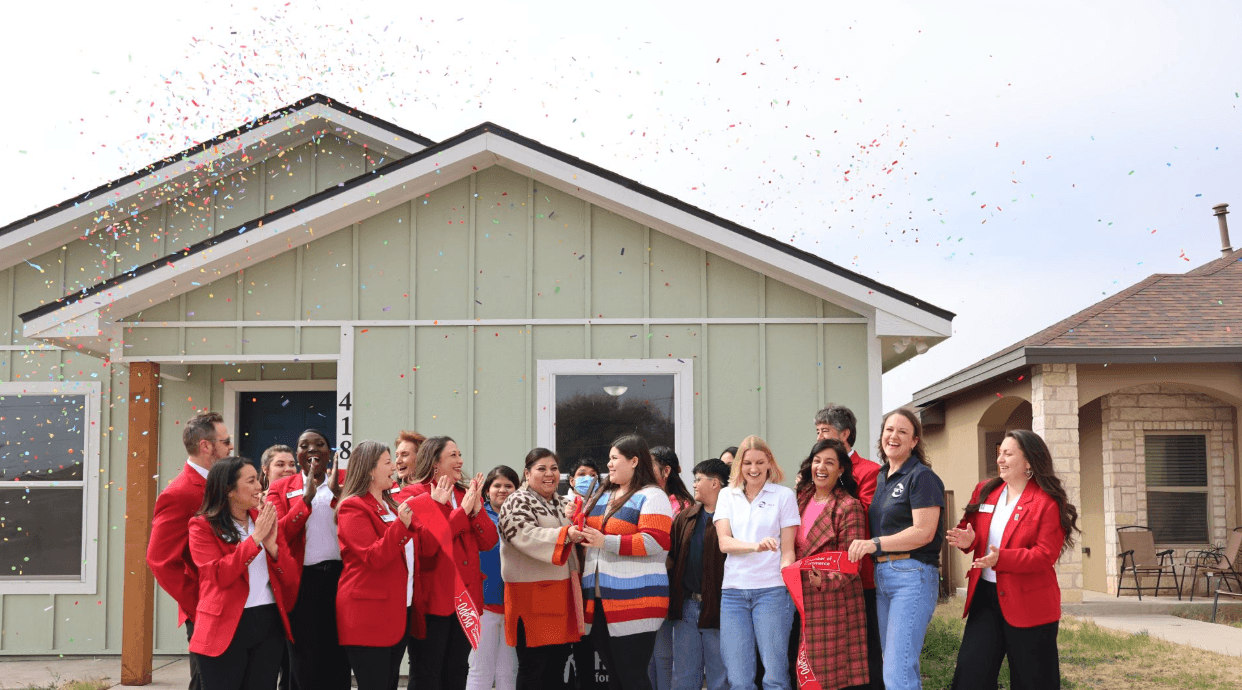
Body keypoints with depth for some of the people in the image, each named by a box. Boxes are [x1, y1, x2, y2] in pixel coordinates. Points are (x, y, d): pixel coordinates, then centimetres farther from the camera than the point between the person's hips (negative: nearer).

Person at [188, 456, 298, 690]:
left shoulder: (267, 520, 10)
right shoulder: (203, 526, -3)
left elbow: (291, 577, 7)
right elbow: (220, 575, -16)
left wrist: (271, 544, -10)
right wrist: (255, 537, -15)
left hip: (269, 624, 4)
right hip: (226, 627, -4)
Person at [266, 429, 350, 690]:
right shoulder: (281, 488, 7)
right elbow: (279, 536, -7)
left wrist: (337, 492, -14)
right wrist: (307, 497, -13)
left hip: (340, 578, 0)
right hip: (302, 581, 0)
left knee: (339, 663, 6)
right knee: (307, 667, 7)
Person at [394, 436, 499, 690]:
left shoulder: (467, 494, 13)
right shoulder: (413, 495, -6)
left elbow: (488, 541, 4)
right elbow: (428, 544, -19)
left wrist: (476, 509, -11)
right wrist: (462, 511, -18)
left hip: (465, 595, 6)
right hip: (433, 596, -6)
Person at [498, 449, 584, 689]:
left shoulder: (564, 504, 17)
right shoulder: (518, 503, -7)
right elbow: (527, 537, -23)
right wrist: (566, 534, -34)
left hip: (562, 595, 7)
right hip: (532, 596, -7)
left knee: (556, 669, 11)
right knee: (533, 669, -4)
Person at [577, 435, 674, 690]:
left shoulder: (651, 497, -6)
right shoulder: (601, 495, 19)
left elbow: (655, 542, -18)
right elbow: (588, 531, 29)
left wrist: (605, 542, -19)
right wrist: (576, 532, 4)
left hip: (634, 601, -8)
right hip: (599, 601, 8)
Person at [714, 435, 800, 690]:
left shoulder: (784, 495, 7)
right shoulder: (727, 496, 14)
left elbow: (787, 549, 5)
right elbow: (724, 542, 1)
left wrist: (785, 581, -12)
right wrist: (756, 546, -19)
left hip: (771, 590, -2)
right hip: (733, 591, 3)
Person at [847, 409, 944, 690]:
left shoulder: (922, 477, -7)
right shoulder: (879, 477, 16)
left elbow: (924, 532, -16)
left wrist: (875, 544, -23)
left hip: (912, 574, -8)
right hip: (880, 575, 9)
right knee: (893, 664, 13)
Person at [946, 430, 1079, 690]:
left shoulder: (1047, 503, -10)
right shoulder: (985, 491, 10)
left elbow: (1045, 556, -16)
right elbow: (969, 527, 16)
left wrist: (1001, 559, -29)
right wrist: (968, 539, -10)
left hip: (1028, 602, -5)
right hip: (984, 596, 5)